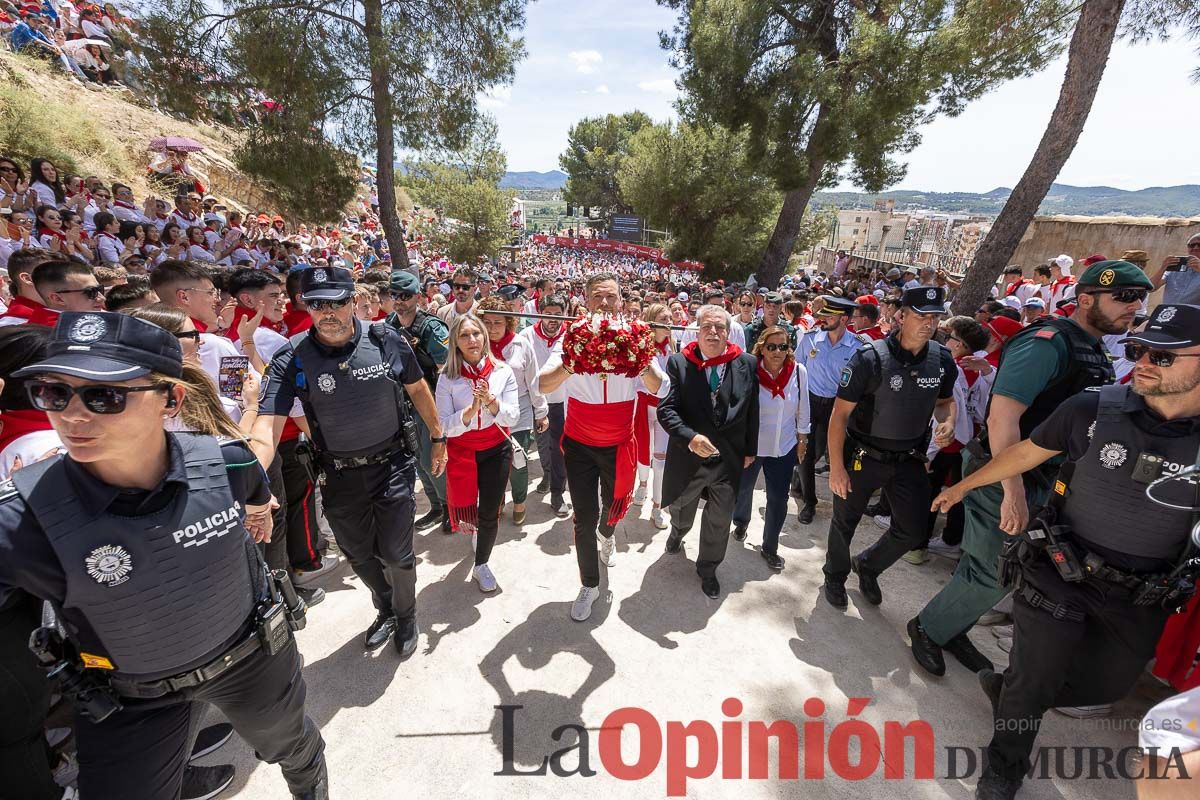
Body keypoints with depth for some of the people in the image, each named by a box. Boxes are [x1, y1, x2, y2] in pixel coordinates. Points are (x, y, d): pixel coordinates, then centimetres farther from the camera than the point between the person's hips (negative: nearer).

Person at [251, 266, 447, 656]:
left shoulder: (386, 340, -12)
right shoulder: (292, 357, -15)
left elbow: (418, 389, 3)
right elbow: (267, 425, -24)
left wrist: (438, 438, 8)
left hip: (392, 465, -1)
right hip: (338, 476, 2)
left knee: (396, 554, 5)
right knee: (359, 556, 19)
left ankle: (406, 616, 37)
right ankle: (385, 609, 49)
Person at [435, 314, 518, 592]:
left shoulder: (503, 372, -8)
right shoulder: (448, 379, -10)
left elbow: (512, 416, -11)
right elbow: (446, 427, -14)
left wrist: (490, 401, -29)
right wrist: (472, 409, -29)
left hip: (496, 450, 0)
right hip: (462, 451, 0)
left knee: (490, 513, 3)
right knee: (466, 507, 15)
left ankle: (481, 565, 28)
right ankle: (475, 530, 52)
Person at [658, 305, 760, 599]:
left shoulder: (747, 364, -5)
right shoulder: (678, 363, -11)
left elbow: (752, 411, 2)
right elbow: (666, 409, -16)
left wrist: (749, 450, 5)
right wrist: (691, 437, -30)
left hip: (729, 460, 1)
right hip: (688, 458, 0)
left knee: (719, 519, 12)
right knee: (682, 511, 24)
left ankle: (707, 569, 38)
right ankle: (677, 533, 61)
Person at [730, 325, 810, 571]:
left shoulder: (798, 371, -10)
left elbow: (802, 409, 2)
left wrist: (802, 440, 7)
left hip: (784, 448, 2)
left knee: (778, 499, 8)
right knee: (743, 488, 20)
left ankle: (770, 547, 29)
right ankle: (741, 522, 51)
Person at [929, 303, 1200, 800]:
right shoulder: (1094, 410, -16)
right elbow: (1024, 453, -2)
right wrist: (962, 486, 7)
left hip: (1143, 597, 3)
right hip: (1060, 572, -2)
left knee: (1106, 685, 20)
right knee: (1034, 681, 7)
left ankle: (1009, 690, 49)